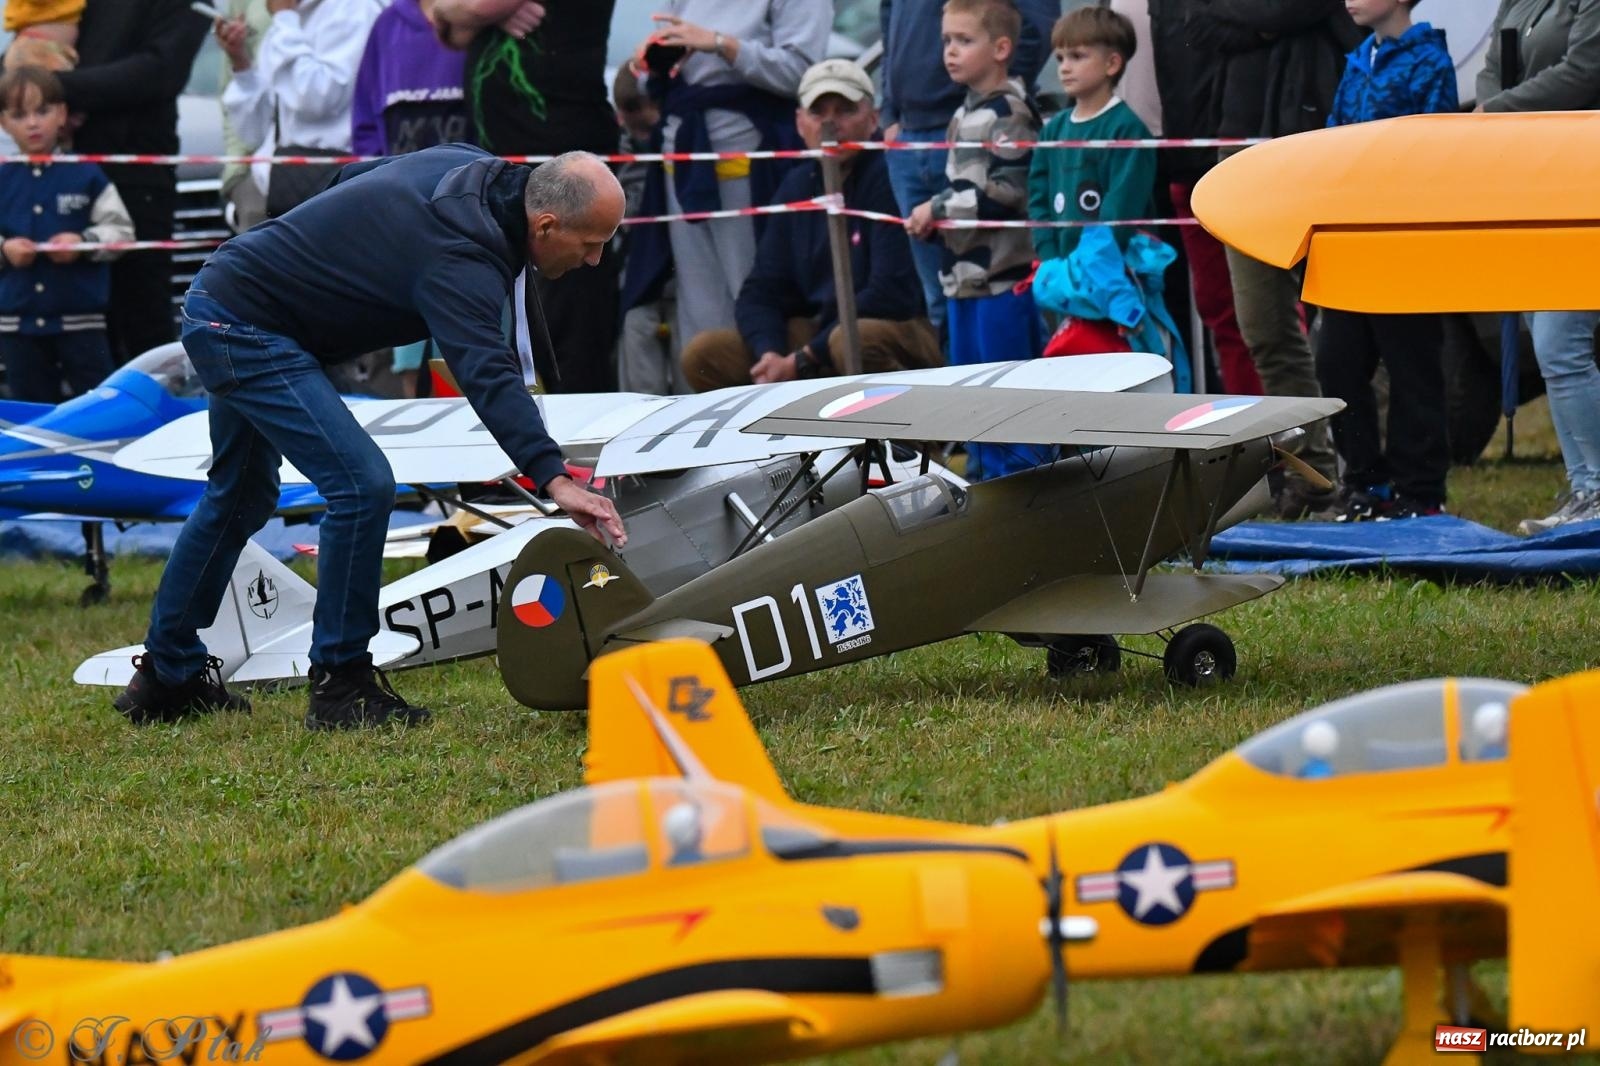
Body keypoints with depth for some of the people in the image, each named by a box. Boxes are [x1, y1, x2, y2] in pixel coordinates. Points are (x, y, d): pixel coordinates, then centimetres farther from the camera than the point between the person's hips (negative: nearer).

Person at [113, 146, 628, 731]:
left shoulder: (471, 168, 0)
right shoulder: (461, 257, -29)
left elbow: (355, 177, 16)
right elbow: (487, 376, -42)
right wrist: (552, 477, -52)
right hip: (243, 330, -11)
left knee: (241, 496, 25)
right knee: (362, 485, -18)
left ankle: (167, 674, 37)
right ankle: (340, 686, -9)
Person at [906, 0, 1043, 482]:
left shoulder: (1009, 113, -12)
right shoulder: (964, 115, 15)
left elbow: (1007, 192, -19)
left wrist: (939, 210, -14)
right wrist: (929, 220, 10)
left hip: (1003, 277, -9)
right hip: (965, 273, 9)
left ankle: (1021, 473, -1)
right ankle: (983, 472, 21)